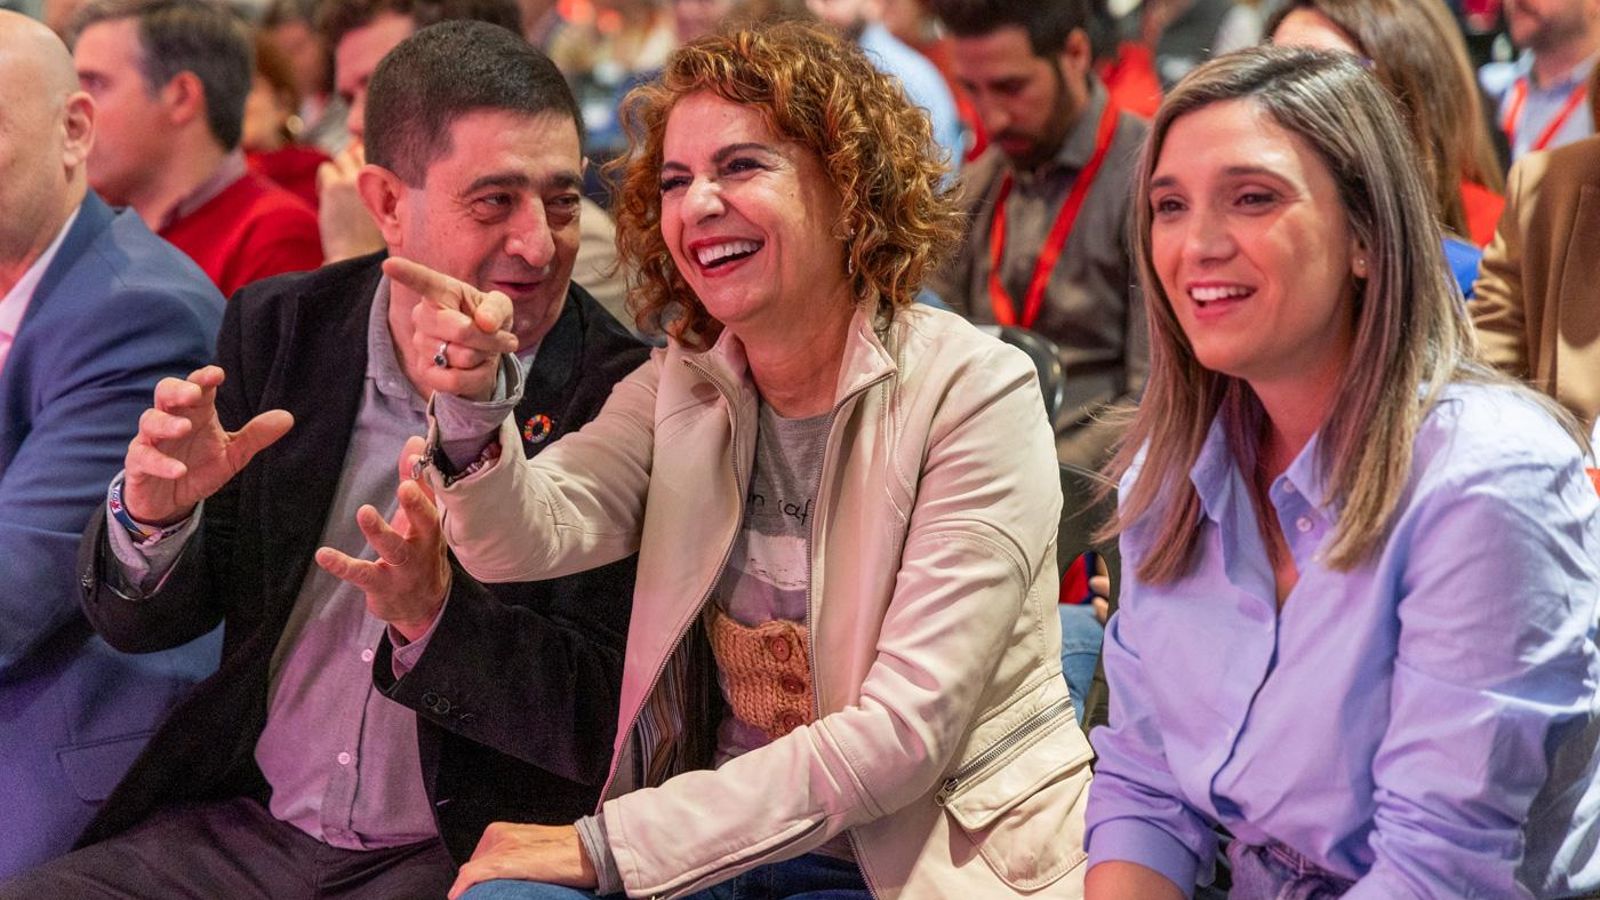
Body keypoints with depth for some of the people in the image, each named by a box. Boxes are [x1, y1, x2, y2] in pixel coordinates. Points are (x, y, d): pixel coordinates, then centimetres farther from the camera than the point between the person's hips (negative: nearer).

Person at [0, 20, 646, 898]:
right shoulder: (276, 331, 2)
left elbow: (609, 720, -12)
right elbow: (137, 621, 7)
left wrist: (431, 618, -28)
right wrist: (154, 518, -16)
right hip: (244, 829, 4)